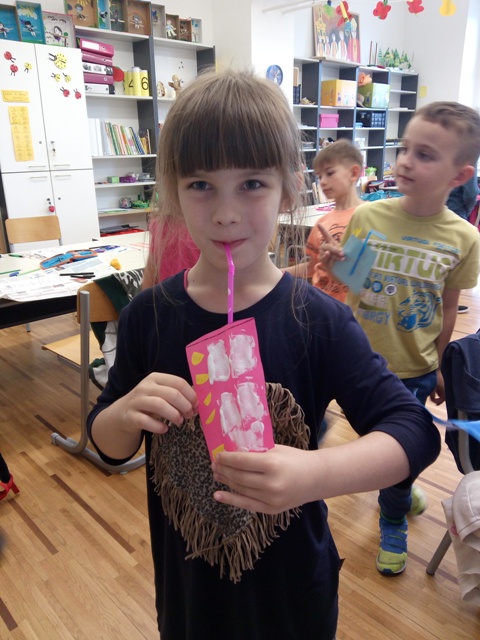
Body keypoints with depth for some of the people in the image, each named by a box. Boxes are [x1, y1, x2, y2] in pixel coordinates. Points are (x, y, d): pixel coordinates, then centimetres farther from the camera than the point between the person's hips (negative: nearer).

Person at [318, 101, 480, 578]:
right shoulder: (366, 216, -13)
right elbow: (347, 290, -5)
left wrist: (439, 369, 8)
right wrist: (332, 266, -26)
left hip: (415, 369, 0)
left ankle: (393, 522, 46)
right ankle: (400, 494, 53)